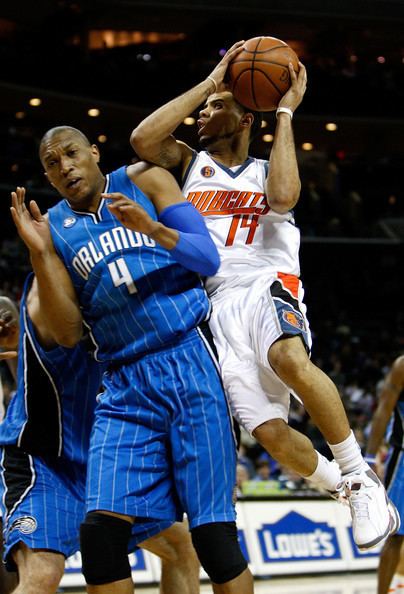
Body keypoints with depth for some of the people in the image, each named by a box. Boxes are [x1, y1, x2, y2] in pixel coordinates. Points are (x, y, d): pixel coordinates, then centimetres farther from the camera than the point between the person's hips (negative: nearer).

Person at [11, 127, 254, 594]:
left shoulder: (144, 182, 5)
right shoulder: (54, 228, 11)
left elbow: (209, 258, -3)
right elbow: (67, 334, 3)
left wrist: (152, 228, -20)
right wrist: (39, 253, -7)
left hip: (191, 365, -3)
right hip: (126, 385, 3)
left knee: (212, 530, -6)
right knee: (100, 528, -11)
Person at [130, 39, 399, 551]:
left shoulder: (268, 171, 18)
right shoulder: (190, 162, 22)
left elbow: (283, 196, -9)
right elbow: (142, 138, 0)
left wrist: (286, 112, 0)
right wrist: (209, 81, 3)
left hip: (268, 284, -2)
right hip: (221, 304, 2)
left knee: (291, 362, -37)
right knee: (270, 433, -12)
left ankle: (361, 479, -24)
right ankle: (347, 490, 13)